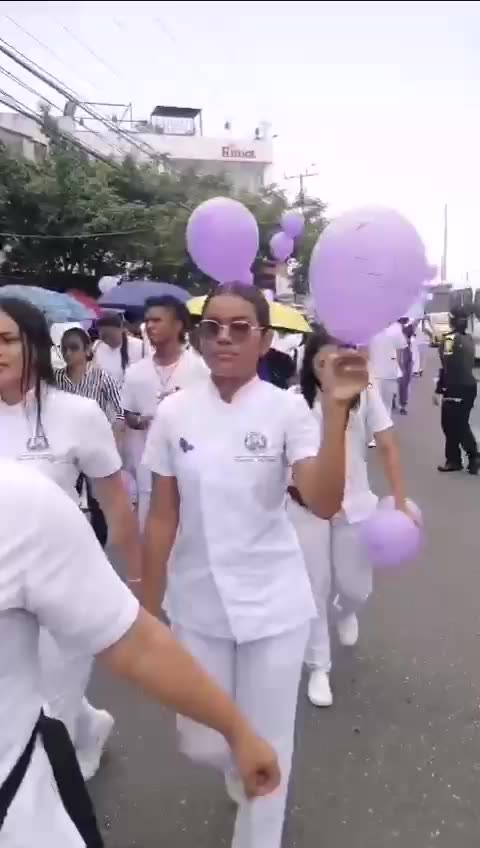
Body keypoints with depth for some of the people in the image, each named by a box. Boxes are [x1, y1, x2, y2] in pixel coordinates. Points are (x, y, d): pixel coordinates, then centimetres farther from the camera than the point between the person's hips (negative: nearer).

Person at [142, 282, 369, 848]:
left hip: (273, 605, -2)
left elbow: (324, 504, -22)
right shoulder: (174, 413, -5)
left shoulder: (286, 409, -10)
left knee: (266, 745, 11)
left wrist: (336, 409, -31)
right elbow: (161, 518, 0)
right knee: (201, 744, 15)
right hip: (197, 606, 2)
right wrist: (147, 611, 4)